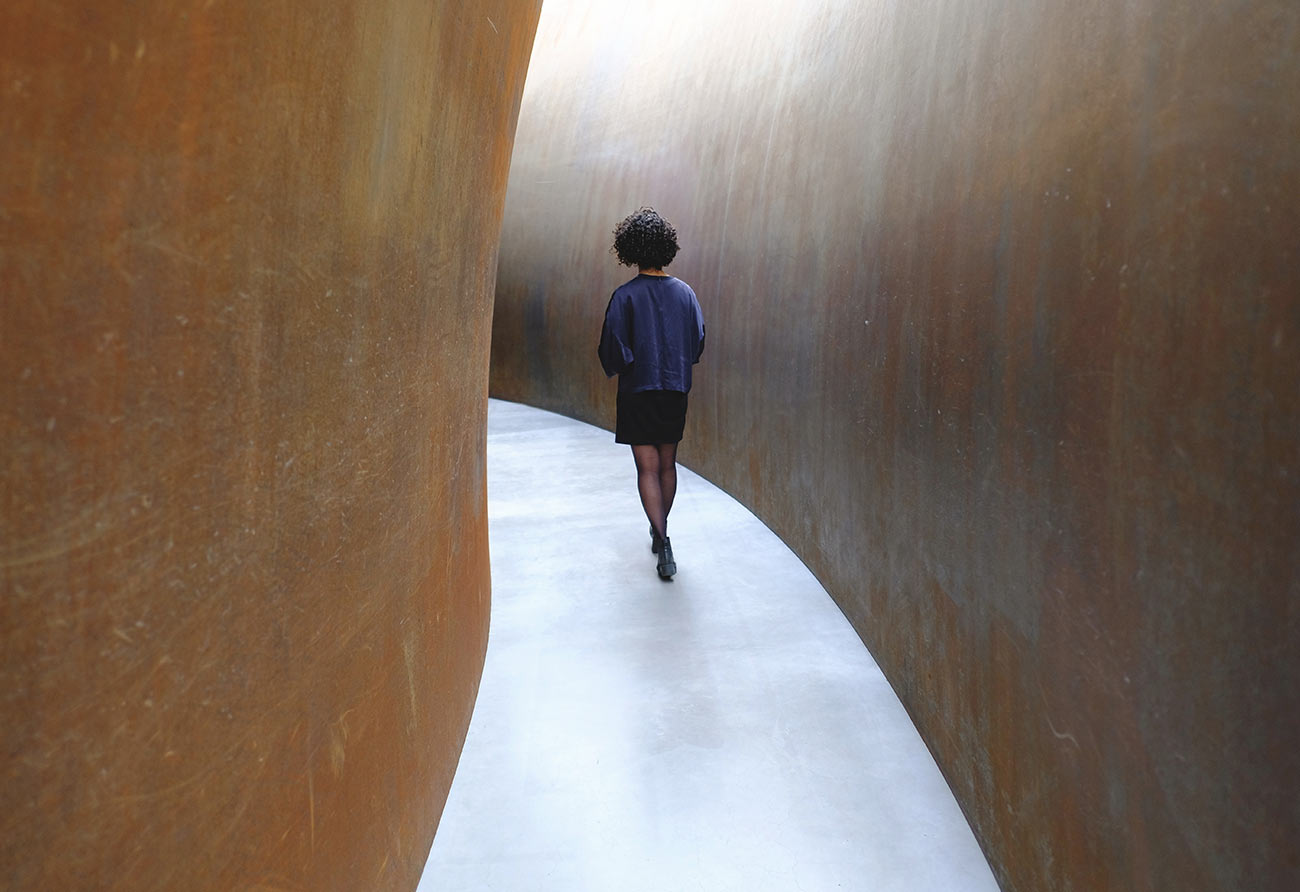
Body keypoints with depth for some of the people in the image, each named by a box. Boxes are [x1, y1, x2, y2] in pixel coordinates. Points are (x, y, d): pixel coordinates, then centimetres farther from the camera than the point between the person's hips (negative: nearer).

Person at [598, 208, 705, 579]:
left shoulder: (625, 295, -12)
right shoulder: (684, 292, -1)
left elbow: (613, 350, -14)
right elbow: (698, 342, 4)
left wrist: (616, 368, 7)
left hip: (638, 392, -4)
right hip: (676, 390, 4)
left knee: (647, 468, 0)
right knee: (668, 464, 16)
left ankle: (663, 542, -9)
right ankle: (660, 530, 31)